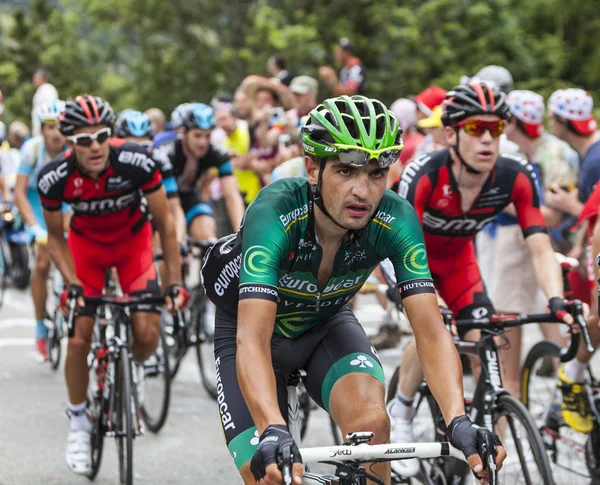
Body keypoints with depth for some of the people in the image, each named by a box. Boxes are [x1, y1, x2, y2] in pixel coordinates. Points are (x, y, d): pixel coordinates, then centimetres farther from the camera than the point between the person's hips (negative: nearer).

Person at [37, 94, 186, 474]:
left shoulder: (136, 162, -32)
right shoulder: (54, 178, -28)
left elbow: (164, 224, -19)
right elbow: (55, 237, -10)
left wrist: (175, 282, -21)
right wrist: (72, 282, -23)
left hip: (133, 239, 0)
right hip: (87, 243, 0)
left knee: (147, 334, -15)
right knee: (80, 338, -10)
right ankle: (78, 421, 12)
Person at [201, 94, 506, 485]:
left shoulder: (395, 221, -28)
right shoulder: (275, 212, -37)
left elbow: (431, 332, -30)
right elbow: (252, 338, -46)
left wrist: (459, 421, -47)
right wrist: (273, 433, -62)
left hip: (327, 324, 2)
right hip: (253, 326, -2)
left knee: (372, 422, -27)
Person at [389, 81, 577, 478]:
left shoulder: (516, 177, -28)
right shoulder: (425, 174, -38)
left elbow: (540, 248, -28)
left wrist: (557, 302, -43)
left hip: (456, 256, 4)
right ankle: (400, 415, 0)